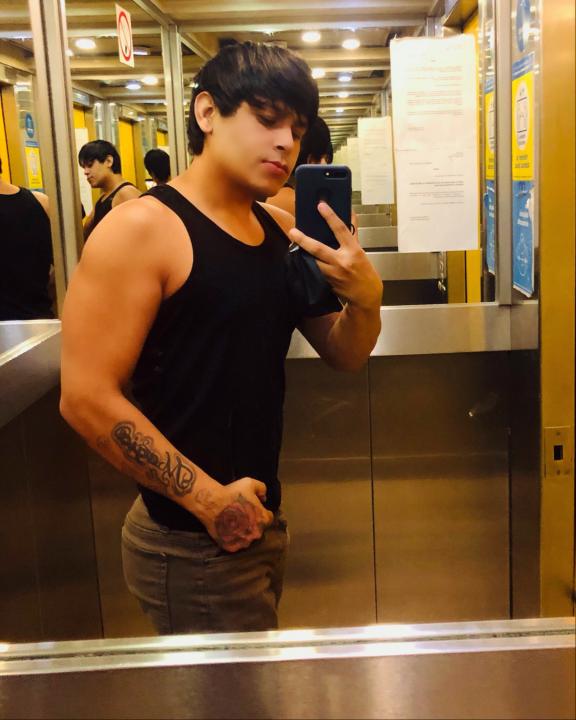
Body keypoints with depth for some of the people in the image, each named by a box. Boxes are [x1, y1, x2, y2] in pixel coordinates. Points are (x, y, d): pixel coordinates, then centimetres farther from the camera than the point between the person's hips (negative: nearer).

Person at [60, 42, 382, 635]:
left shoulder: (281, 230, 7)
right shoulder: (142, 228, -16)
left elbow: (344, 355, 9)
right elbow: (87, 398, -21)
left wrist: (366, 298, -12)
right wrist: (210, 498, -19)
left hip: (261, 520, 8)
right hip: (191, 546, -7)